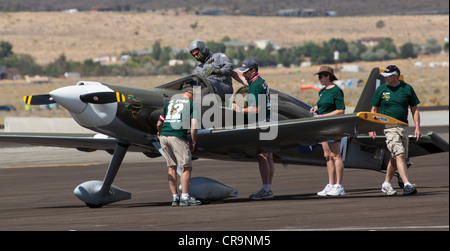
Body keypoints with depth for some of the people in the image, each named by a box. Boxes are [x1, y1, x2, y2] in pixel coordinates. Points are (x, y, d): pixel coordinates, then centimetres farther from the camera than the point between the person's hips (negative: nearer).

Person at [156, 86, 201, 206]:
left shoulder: (170, 103, 22)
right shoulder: (191, 104, 8)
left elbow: (159, 124, 22)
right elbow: (194, 125, -4)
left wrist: (160, 134, 42)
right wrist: (193, 142, 5)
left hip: (164, 136, 6)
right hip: (178, 137, -6)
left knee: (172, 167, 14)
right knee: (187, 168, -2)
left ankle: (175, 197, 12)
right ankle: (185, 198, -11)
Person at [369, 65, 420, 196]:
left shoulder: (407, 89, 5)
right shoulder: (381, 89, 3)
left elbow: (414, 109, 9)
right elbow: (374, 110, 10)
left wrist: (417, 127, 0)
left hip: (403, 126, 3)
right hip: (388, 126, -3)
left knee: (395, 157, 9)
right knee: (399, 154, -17)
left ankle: (386, 184, 25)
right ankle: (407, 185, -25)